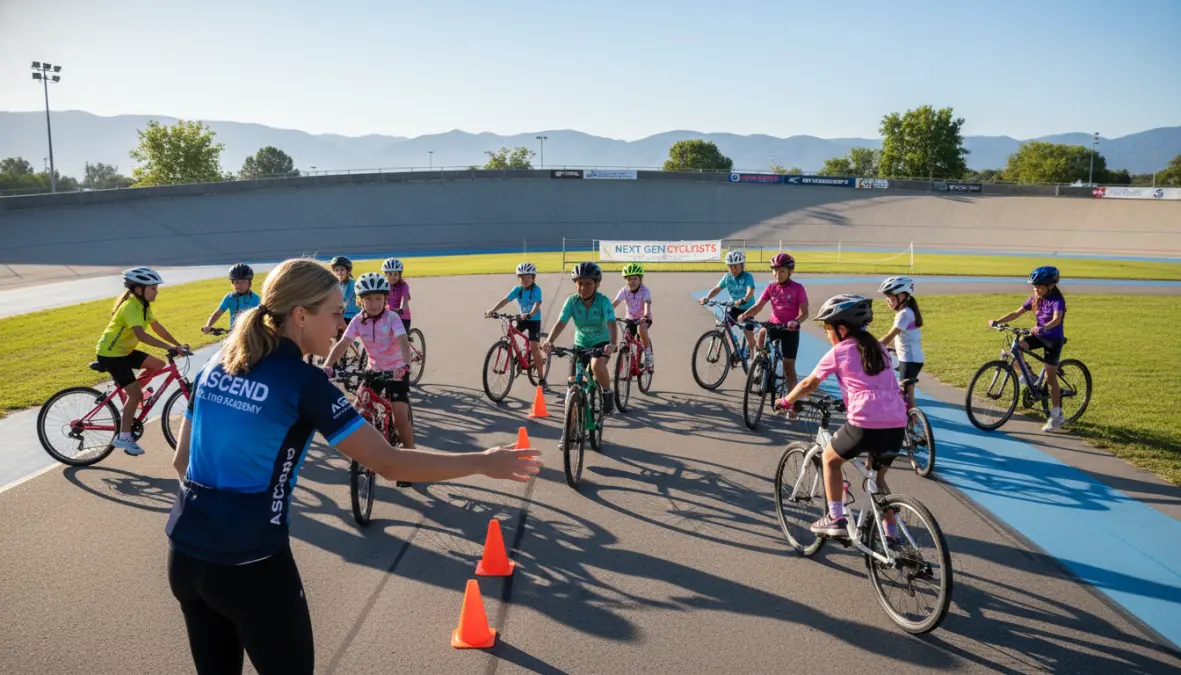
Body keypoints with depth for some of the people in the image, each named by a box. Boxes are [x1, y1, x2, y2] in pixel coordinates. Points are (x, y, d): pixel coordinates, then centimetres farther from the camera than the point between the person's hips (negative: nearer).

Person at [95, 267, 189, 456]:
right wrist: (170, 347, -46)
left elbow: (157, 327, 5)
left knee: (158, 365, 4)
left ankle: (130, 404, 15)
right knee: (136, 393, -11)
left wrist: (178, 344, -4)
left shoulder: (143, 305, 3)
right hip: (109, 353, -9)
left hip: (124, 351, 9)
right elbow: (141, 335, -40)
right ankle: (123, 437, -2)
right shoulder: (131, 307, -26)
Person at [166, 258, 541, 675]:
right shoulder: (302, 381, -16)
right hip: (250, 566, -7)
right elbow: (390, 464, -19)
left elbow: (182, 460, 13)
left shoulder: (214, 368, 5)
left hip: (184, 554, 7)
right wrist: (483, 462, -11)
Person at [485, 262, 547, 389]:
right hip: (522, 319, 5)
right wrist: (492, 310, -31)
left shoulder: (536, 289, -19)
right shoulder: (517, 289, -6)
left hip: (534, 320, -5)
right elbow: (505, 300, -16)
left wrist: (530, 315, -54)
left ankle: (542, 379, -3)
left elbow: (537, 305, -34)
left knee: (534, 348, -13)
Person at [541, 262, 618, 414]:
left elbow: (611, 324, -33)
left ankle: (608, 394, -8)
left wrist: (613, 344, -52)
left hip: (601, 343, -3)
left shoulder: (603, 301, -20)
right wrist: (549, 341, -43)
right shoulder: (572, 301, -14)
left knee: (597, 365, -35)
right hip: (580, 344, 3)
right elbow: (560, 323, -24)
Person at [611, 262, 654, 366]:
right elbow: (614, 303, -23)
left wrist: (645, 316, -56)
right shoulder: (624, 291, -13)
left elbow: (647, 304, -36)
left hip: (644, 318, -4)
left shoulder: (645, 290, -20)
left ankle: (648, 353, -14)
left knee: (642, 328, -33)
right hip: (630, 318, 4)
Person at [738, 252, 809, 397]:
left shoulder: (797, 288, -10)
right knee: (762, 333, -26)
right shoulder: (771, 287, 0)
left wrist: (796, 322, -36)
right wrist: (744, 315, -26)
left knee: (788, 365, -2)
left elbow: (804, 312, -14)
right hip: (774, 325, 4)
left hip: (790, 329, -4)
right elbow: (758, 306, -7)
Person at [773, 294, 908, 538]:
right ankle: (891, 533, 26)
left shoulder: (837, 353, 5)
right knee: (877, 477, 27)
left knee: (830, 459, 21)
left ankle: (835, 518, 17)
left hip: (865, 425, -6)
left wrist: (785, 401, 30)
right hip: (897, 426, 6)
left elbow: (809, 384, 14)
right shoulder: (878, 348, 20)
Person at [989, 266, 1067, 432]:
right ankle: (1026, 376, 0)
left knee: (1050, 377, -4)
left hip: (1054, 339, -6)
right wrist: (997, 321, -16)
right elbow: (1016, 313, -2)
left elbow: (1057, 319, -36)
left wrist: (1043, 328, -56)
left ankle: (1056, 415, 7)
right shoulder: (1035, 299, 1)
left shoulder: (1057, 300, -18)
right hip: (1039, 336, 6)